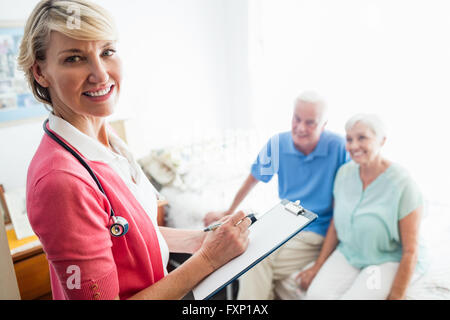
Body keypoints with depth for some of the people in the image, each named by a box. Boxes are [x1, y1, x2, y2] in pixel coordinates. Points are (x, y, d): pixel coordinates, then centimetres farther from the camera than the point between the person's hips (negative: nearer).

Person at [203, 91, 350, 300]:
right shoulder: (278, 144, -1)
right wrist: (228, 213, 18)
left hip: (318, 233, -4)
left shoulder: (337, 146, -11)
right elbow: (253, 178, 12)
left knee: (257, 264, -23)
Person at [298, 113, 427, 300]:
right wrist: (317, 267, 3)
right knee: (316, 294, -21)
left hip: (390, 259, -3)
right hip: (348, 253, 4)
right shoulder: (344, 172, -2)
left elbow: (410, 251, -14)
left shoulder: (402, 184, -18)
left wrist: (395, 296, -13)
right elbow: (335, 224, 7)